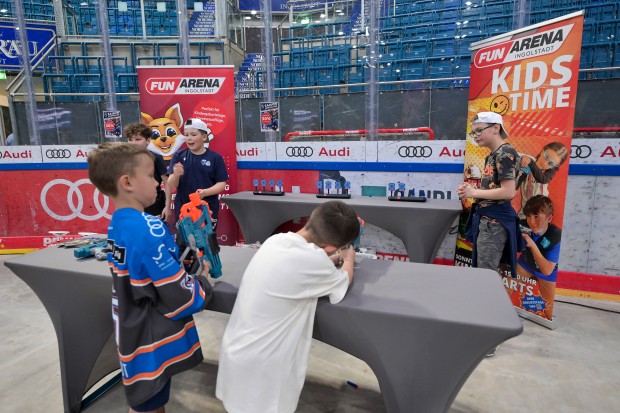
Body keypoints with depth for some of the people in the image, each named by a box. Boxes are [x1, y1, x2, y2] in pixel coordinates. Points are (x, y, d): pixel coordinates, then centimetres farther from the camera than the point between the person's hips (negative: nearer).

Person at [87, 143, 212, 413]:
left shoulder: (117, 225, -1)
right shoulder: (149, 232, -29)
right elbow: (182, 300, -26)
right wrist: (203, 281, -7)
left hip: (136, 337, 8)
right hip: (152, 345, -8)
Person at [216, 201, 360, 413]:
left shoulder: (276, 240, -5)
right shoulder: (311, 258, -27)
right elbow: (343, 282, -5)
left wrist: (333, 260, 21)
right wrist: (349, 258, 13)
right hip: (256, 367, -7)